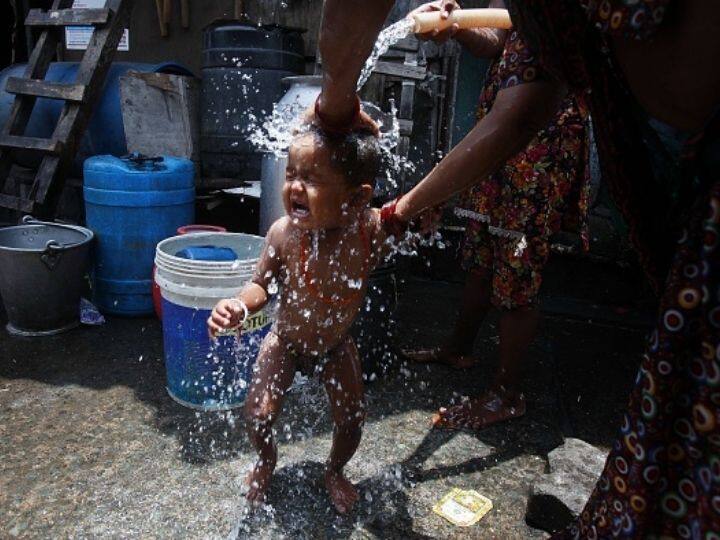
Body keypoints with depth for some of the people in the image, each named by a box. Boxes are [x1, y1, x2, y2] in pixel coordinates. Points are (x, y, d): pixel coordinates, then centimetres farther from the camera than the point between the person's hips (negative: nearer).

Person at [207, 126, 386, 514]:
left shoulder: (373, 229, -28)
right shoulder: (284, 233, -30)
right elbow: (262, 284, -17)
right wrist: (240, 305, -35)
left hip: (336, 346, 1)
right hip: (285, 341, 0)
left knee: (351, 420, 6)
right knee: (258, 416, -2)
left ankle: (334, 471, 42)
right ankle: (266, 459, 36)